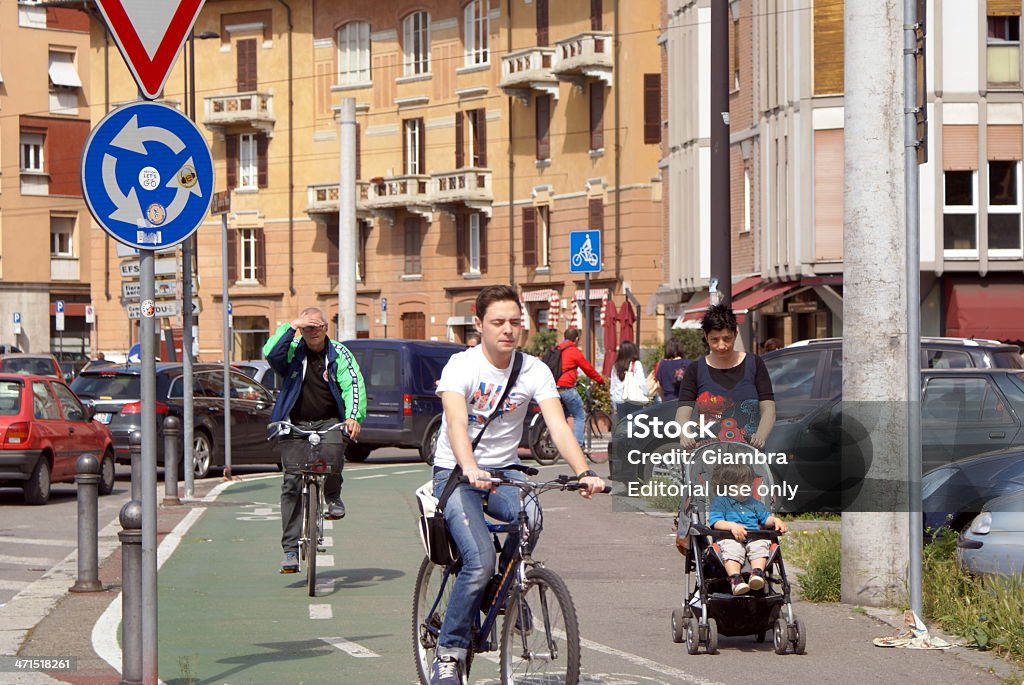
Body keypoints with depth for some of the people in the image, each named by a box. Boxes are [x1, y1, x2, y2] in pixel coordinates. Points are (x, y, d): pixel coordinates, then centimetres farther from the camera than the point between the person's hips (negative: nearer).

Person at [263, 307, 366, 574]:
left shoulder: (339, 354, 4)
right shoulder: (293, 351, 3)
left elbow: (353, 385, -6)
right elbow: (270, 354, -16)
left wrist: (353, 416, -21)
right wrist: (291, 327, -18)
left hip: (328, 421, 0)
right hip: (295, 424, 0)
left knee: (333, 449, -34)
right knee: (292, 484, -6)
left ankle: (333, 497, -2)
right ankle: (291, 549, -3)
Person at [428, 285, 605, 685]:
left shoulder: (534, 371, -3)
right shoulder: (461, 366, -13)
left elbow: (558, 426, -15)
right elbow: (457, 423, -29)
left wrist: (583, 472, -33)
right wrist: (471, 469, -49)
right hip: (455, 473, -3)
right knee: (480, 561, -25)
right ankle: (449, 653, -7)